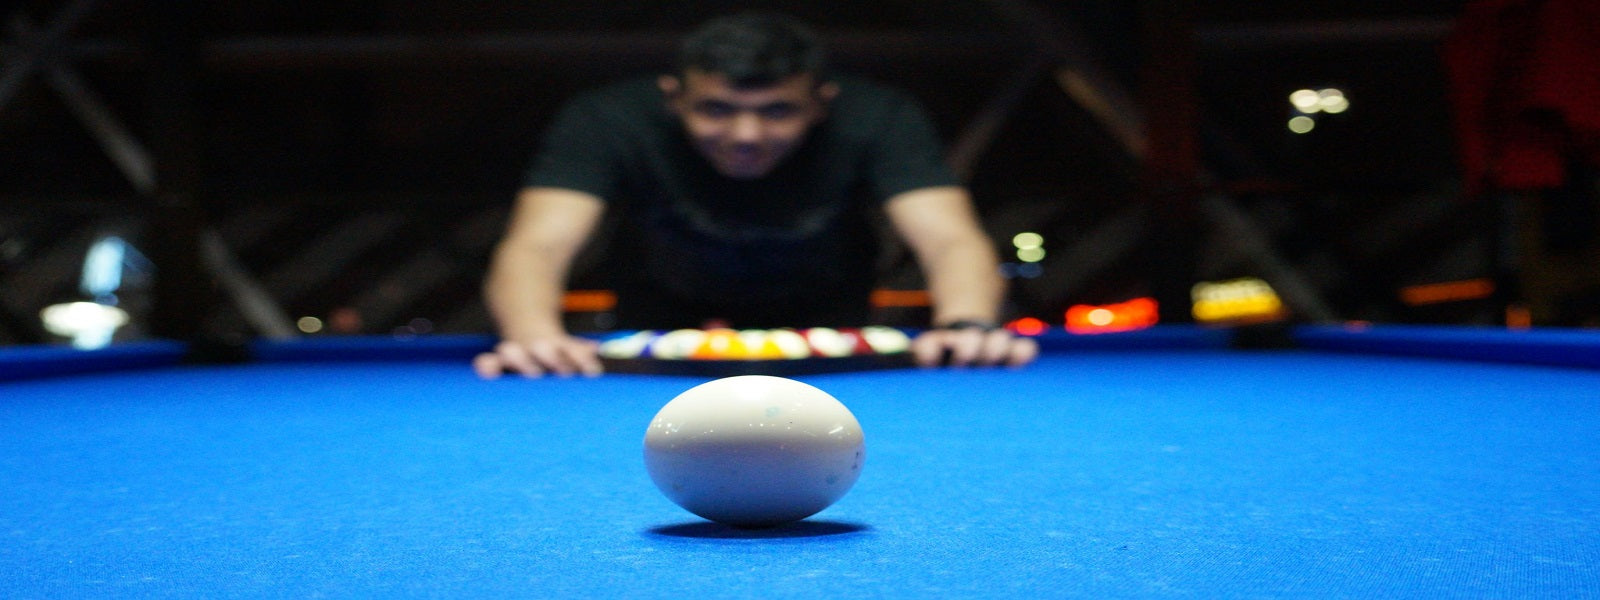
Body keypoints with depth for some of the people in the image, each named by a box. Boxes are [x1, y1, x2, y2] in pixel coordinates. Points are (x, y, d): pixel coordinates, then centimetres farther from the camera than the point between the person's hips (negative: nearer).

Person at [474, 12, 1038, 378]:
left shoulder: (876, 120, -28)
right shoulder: (608, 122, -30)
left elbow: (951, 239, -38)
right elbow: (536, 245, -41)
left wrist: (965, 325, -61)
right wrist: (534, 337, -63)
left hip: (828, 349, 0)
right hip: (659, 343, 0)